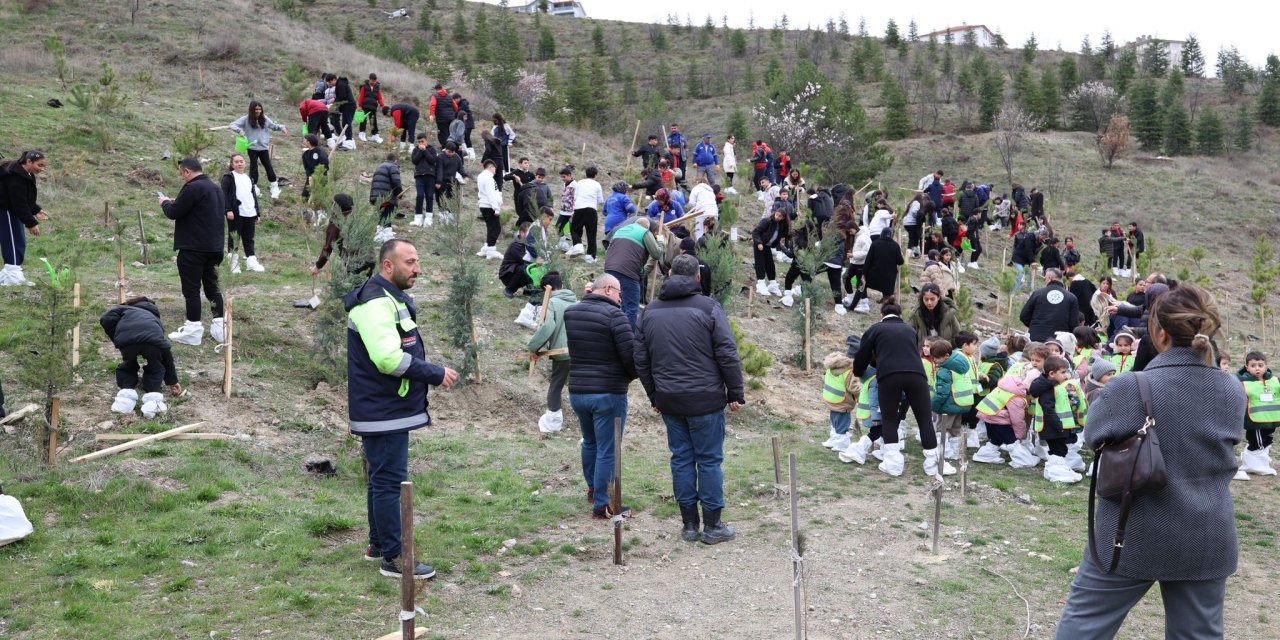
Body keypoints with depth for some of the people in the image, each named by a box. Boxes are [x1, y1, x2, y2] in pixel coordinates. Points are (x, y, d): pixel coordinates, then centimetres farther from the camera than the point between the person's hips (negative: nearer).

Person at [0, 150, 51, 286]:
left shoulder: (27, 175, 9)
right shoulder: (16, 177, -24)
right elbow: (19, 203, -27)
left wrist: (36, 210, 5)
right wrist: (31, 223, -26)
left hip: (13, 212, 10)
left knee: (18, 242, 11)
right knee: (15, 242, -12)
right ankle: (13, 275, -11)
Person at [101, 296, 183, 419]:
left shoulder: (124, 309, 38)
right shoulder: (154, 317, 45)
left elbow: (106, 320, 12)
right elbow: (166, 351, 47)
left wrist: (116, 340, 26)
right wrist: (172, 380, 54)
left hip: (126, 340, -1)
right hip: (153, 339, 1)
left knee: (127, 367, 31)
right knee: (155, 368, 29)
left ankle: (126, 397, 12)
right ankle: (153, 399, 8)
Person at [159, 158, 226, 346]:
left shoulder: (192, 188, -16)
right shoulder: (215, 188, 14)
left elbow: (173, 213, -14)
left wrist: (165, 203, 6)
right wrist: (177, 202, 19)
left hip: (192, 248, -8)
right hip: (214, 247, 8)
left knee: (191, 289, -1)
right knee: (212, 286, 14)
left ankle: (193, 330, 1)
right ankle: (219, 326, 13)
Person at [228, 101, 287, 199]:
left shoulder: (264, 119, 3)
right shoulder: (246, 119, -6)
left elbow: (273, 125, 16)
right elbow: (232, 125, -8)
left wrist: (282, 127, -2)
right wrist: (239, 130, -27)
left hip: (264, 147, 2)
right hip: (252, 148, -2)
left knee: (268, 167, 5)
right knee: (253, 167, 3)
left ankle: (275, 188, 13)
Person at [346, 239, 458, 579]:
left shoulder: (392, 299, 16)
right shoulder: (376, 303, -19)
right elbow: (388, 358, -29)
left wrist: (428, 375, 9)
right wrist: (436, 374, -21)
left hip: (388, 410, 11)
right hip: (384, 412, -11)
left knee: (383, 479, 20)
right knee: (390, 481, -5)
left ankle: (378, 544, 32)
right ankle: (393, 558, 3)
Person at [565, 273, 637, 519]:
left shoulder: (570, 313, 5)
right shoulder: (614, 315, -15)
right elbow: (631, 355, -16)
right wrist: (631, 376, 3)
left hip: (577, 391, 7)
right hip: (608, 393, -7)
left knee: (590, 442, 26)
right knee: (607, 451, 2)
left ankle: (592, 488, 41)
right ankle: (602, 506, 7)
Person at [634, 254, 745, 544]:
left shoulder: (650, 311, 8)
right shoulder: (707, 307, -8)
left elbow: (641, 360, 13)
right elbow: (727, 354, -10)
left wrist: (654, 396, 21)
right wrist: (736, 393, -1)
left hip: (669, 401, 5)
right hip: (705, 400, -4)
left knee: (681, 459, 11)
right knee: (709, 460, 4)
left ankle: (689, 524, 17)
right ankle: (712, 526, 9)